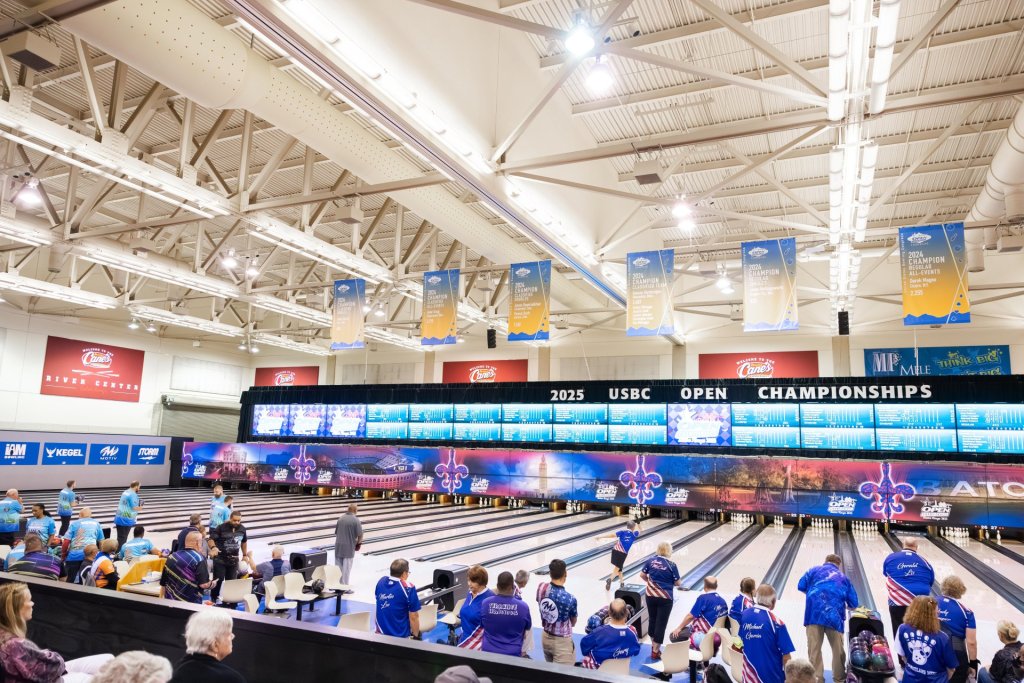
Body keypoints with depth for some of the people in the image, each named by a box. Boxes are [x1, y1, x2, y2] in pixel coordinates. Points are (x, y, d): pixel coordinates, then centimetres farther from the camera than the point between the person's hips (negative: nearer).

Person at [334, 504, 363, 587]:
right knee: (346, 568, 3)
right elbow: (360, 535, -13)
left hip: (338, 546, 5)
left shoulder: (340, 518, 3)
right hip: (349, 547, -5)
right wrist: (358, 543, 6)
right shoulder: (356, 520, -13)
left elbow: (336, 532, 10)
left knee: (338, 567, 13)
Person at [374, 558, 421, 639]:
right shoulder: (408, 588, -15)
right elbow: (413, 617, -11)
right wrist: (416, 636, 3)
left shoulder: (381, 581, -1)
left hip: (381, 632, 5)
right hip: (400, 636, -5)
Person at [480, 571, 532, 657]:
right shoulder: (523, 607, -16)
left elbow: (481, 626, 4)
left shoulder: (485, 603, -12)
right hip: (512, 654, -1)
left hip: (488, 651, 1)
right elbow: (527, 628, 2)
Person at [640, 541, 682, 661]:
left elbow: (642, 575, 4)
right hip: (665, 598, -4)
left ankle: (653, 645, 32)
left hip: (650, 596, 4)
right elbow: (677, 583, -6)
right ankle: (655, 651, 10)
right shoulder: (671, 564, -13)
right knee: (661, 624, 4)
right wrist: (680, 580, 16)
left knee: (652, 620, 19)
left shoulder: (650, 560, -3)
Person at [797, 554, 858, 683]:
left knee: (814, 649, 3)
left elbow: (801, 587, 5)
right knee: (838, 649, 18)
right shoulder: (843, 578, 20)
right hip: (834, 616, 2)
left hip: (814, 613, -1)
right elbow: (853, 603, 16)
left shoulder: (814, 570, 15)